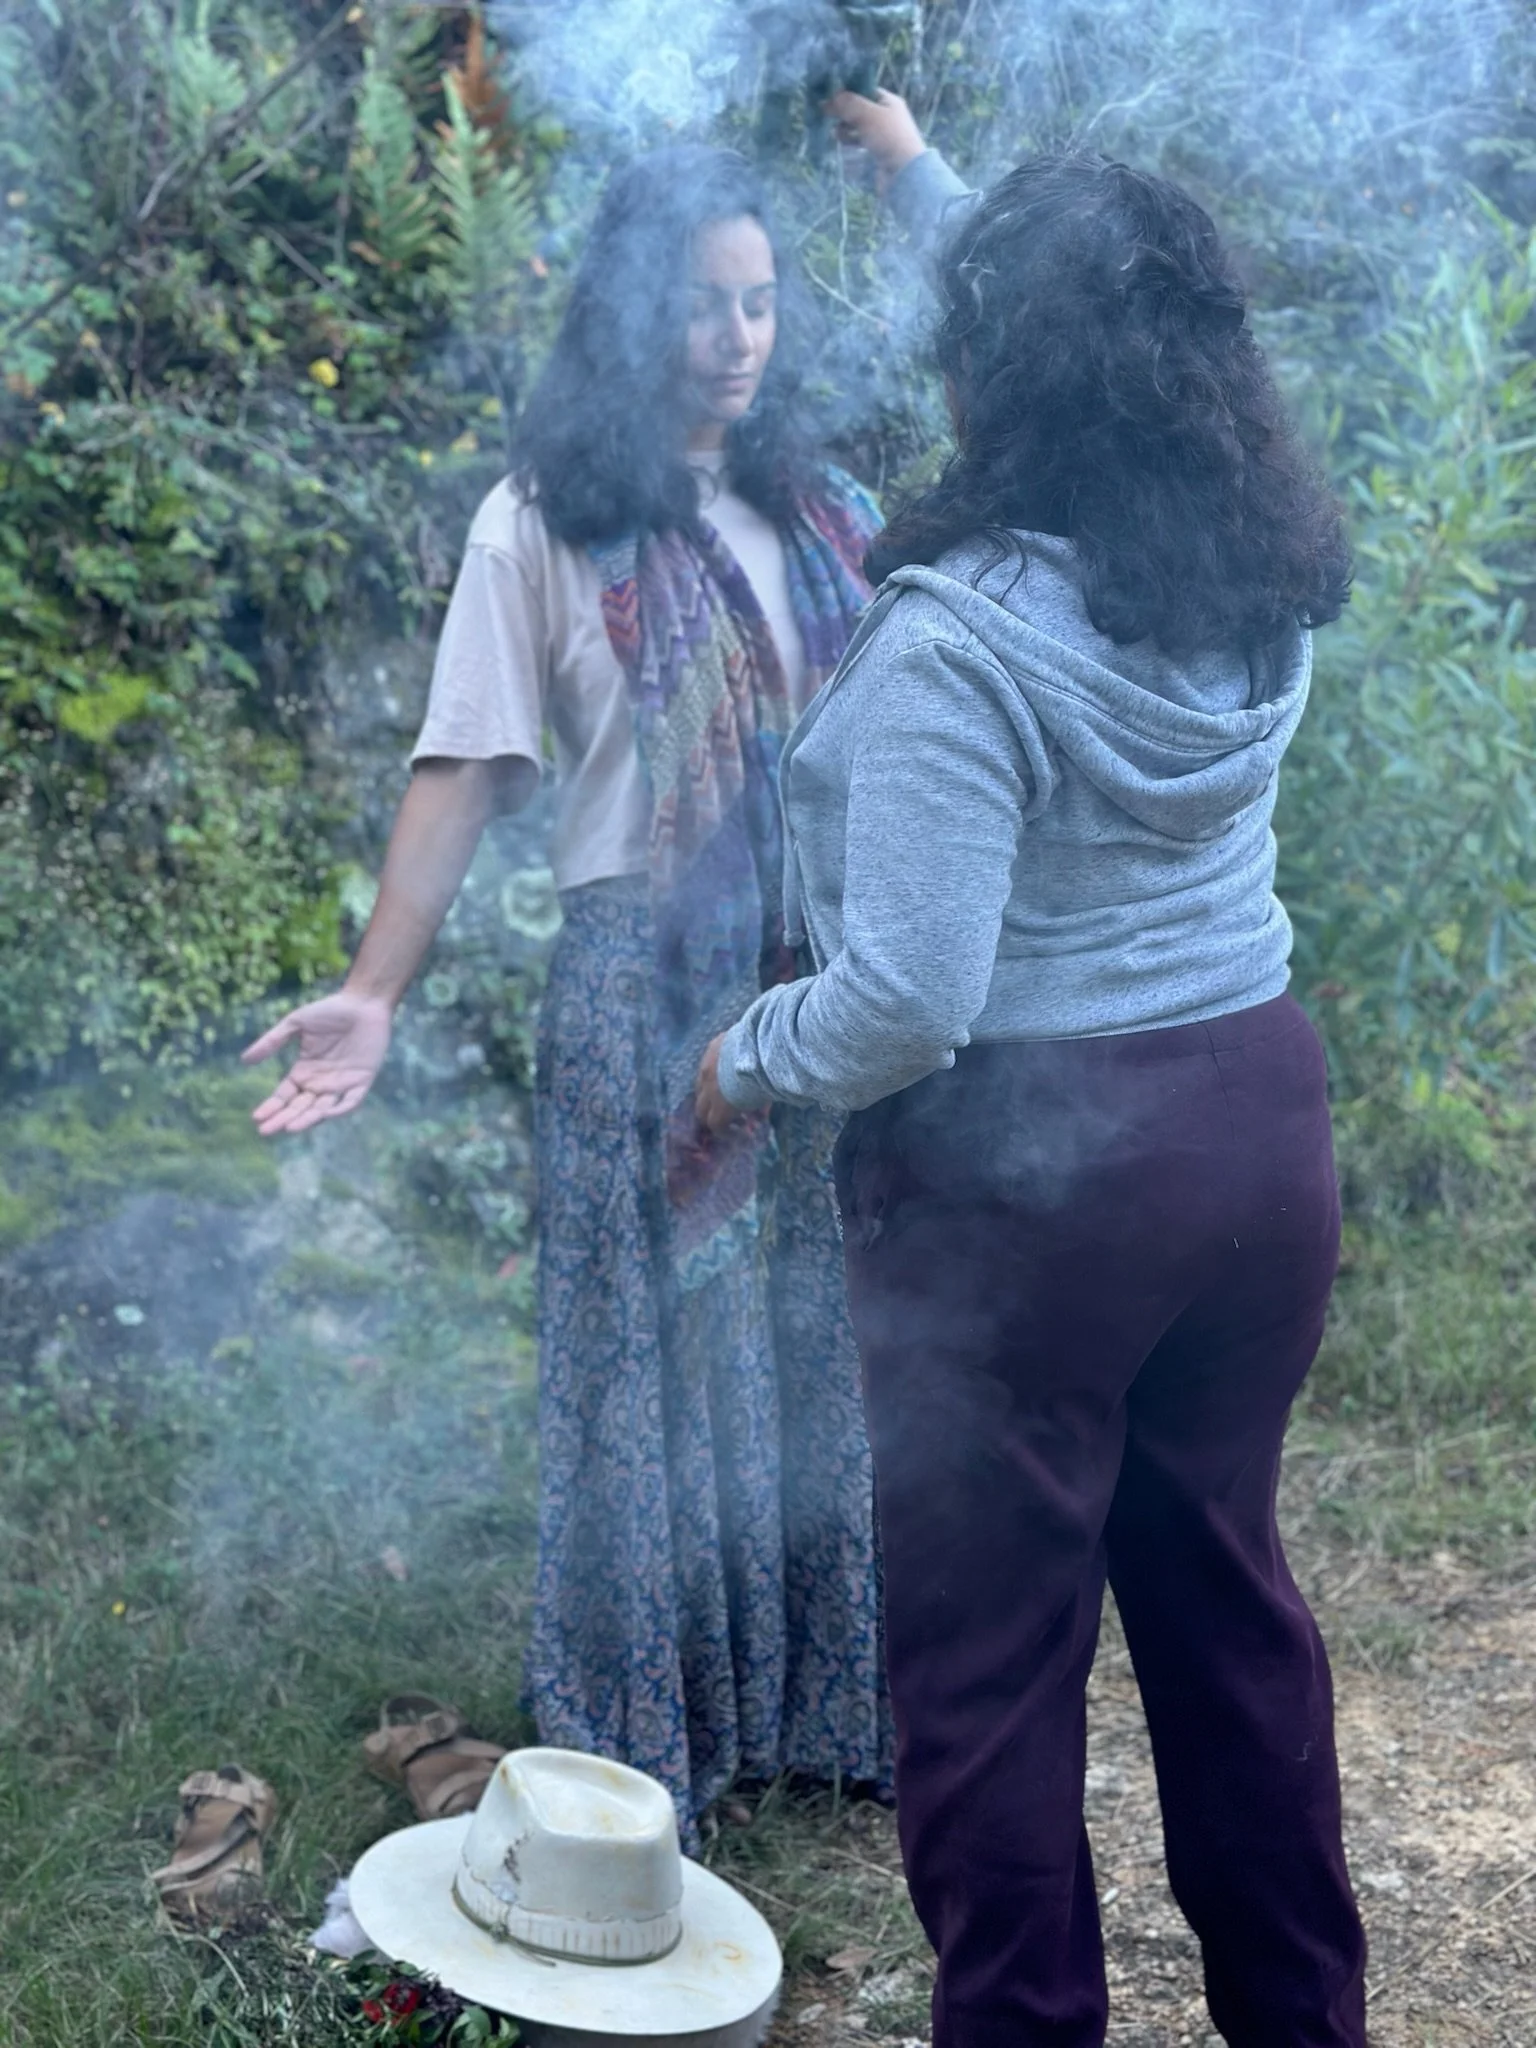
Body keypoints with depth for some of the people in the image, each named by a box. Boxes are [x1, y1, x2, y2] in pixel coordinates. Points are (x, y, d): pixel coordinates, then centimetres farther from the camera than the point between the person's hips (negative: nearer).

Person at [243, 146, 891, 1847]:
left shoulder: (820, 511, 10)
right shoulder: (545, 526, -3)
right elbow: (466, 769, -8)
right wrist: (375, 988, -16)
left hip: (832, 984, 4)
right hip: (647, 992, -4)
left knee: (825, 1349, 10)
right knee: (653, 1358, 2)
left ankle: (836, 1704, 26)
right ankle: (631, 1762, 16)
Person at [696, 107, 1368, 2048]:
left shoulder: (961, 636, -22)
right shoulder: (1270, 575, 0)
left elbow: (905, 1004, -24)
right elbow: (1110, 350, 20)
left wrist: (742, 1061, -4)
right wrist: (934, 177, 33)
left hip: (1024, 1175, -7)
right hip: (1257, 1122, 8)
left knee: (990, 1652, 8)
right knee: (1223, 1577, 22)